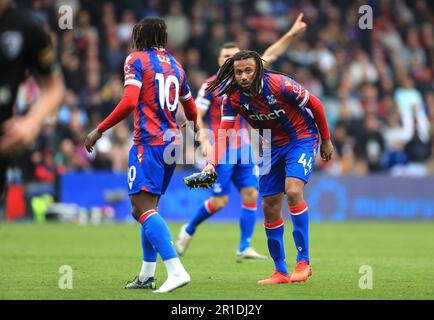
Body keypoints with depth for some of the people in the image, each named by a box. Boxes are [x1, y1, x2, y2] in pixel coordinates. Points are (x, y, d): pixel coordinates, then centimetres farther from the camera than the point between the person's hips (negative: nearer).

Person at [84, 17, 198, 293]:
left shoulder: (136, 60, -1)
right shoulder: (175, 65, 19)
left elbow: (129, 102, -15)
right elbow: (192, 111, 27)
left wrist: (99, 130, -10)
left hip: (148, 142, -8)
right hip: (171, 143, 8)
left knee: (143, 206, -16)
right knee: (148, 208, 17)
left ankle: (176, 270, -32)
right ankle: (147, 275, 19)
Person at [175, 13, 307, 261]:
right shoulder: (211, 85, -7)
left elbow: (269, 56, 9)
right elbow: (196, 115, -8)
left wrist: (291, 34, 2)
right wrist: (205, 141, -21)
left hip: (243, 148, 5)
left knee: (251, 194, -4)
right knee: (220, 201, -6)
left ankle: (244, 248, -2)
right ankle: (189, 230, 18)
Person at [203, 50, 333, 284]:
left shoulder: (280, 85, -25)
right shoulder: (233, 98, -14)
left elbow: (315, 105, -12)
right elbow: (223, 133, -20)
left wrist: (326, 141, -3)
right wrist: (212, 162, -39)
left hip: (302, 139, -5)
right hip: (273, 146, 5)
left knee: (293, 190, -26)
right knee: (269, 207, 2)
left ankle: (303, 261, -20)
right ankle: (280, 271, 14)